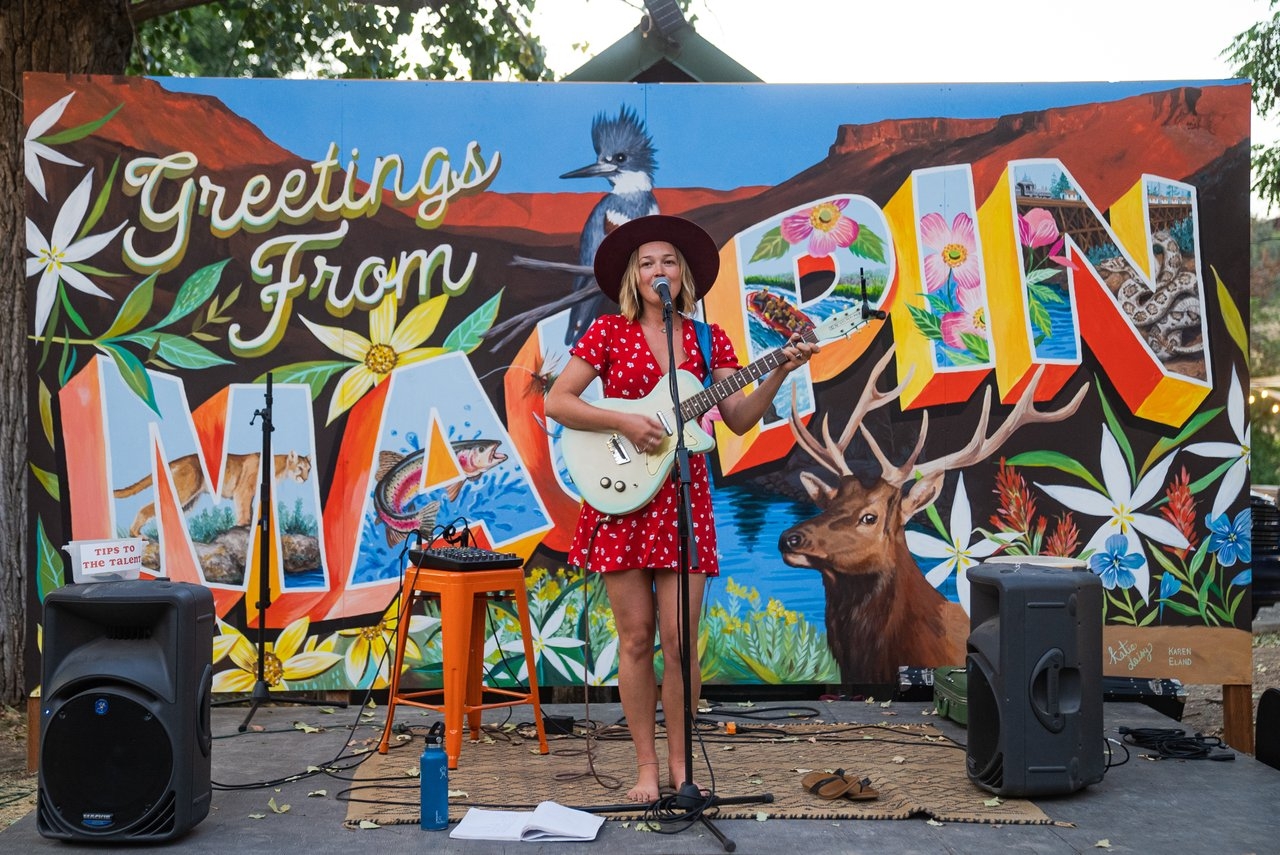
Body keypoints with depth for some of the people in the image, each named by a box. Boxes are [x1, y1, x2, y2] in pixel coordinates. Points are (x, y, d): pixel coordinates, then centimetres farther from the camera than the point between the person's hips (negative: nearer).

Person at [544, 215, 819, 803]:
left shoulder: (707, 340, 10)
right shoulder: (609, 332, 3)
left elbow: (739, 419, 4)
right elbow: (556, 402, -3)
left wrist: (778, 373, -9)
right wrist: (624, 422, -13)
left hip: (683, 496, 1)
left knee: (679, 639, -2)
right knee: (636, 638, 2)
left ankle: (680, 764, 14)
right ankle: (646, 766, 13)